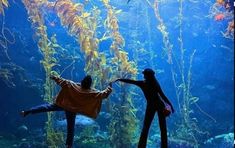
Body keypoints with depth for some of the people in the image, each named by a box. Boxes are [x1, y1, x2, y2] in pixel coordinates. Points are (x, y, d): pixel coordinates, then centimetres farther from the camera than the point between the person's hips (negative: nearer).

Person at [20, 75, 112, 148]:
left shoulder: (74, 86, -13)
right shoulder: (92, 93, -16)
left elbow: (63, 82, -9)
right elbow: (104, 94, -13)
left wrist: (55, 78, 5)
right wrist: (109, 87, 1)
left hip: (63, 104, 0)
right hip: (72, 109, 0)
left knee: (48, 107, 5)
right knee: (71, 127, 12)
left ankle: (27, 112, -4)